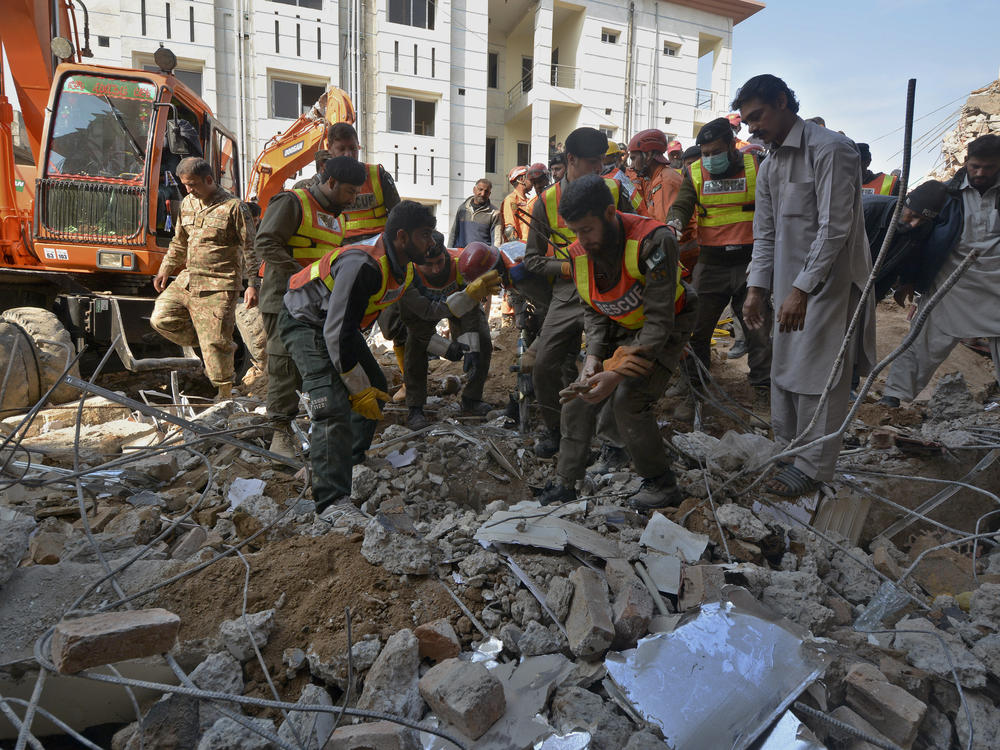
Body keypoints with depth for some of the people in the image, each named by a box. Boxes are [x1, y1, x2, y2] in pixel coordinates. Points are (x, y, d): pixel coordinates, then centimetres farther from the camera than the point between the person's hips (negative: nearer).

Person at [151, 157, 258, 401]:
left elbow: (250, 248, -9)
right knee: (161, 319, 2)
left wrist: (252, 284, -14)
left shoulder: (234, 207, -8)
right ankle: (224, 347, 12)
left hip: (219, 287, -8)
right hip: (187, 279, 8)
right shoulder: (187, 204, 13)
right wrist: (165, 269, 21)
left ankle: (225, 394, 10)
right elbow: (179, 242, 26)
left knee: (215, 344, -7)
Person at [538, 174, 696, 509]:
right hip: (620, 328, 6)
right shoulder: (579, 252, -12)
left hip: (666, 327, -6)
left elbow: (659, 320, -33)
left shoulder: (652, 241, -33)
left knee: (628, 399, -22)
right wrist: (594, 356, -19)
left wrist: (619, 373, -39)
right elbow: (592, 311, -1)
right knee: (579, 396, -2)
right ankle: (565, 482, 13)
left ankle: (662, 485, -1)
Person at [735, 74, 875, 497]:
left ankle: (813, 467, 11)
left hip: (828, 283, -8)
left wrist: (801, 289, -23)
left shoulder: (830, 150, -13)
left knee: (818, 375, -2)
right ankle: (786, 447, 29)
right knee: (784, 365, 14)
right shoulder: (770, 166, 12)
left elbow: (834, 229, -19)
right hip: (790, 285, 8)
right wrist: (756, 288, 5)